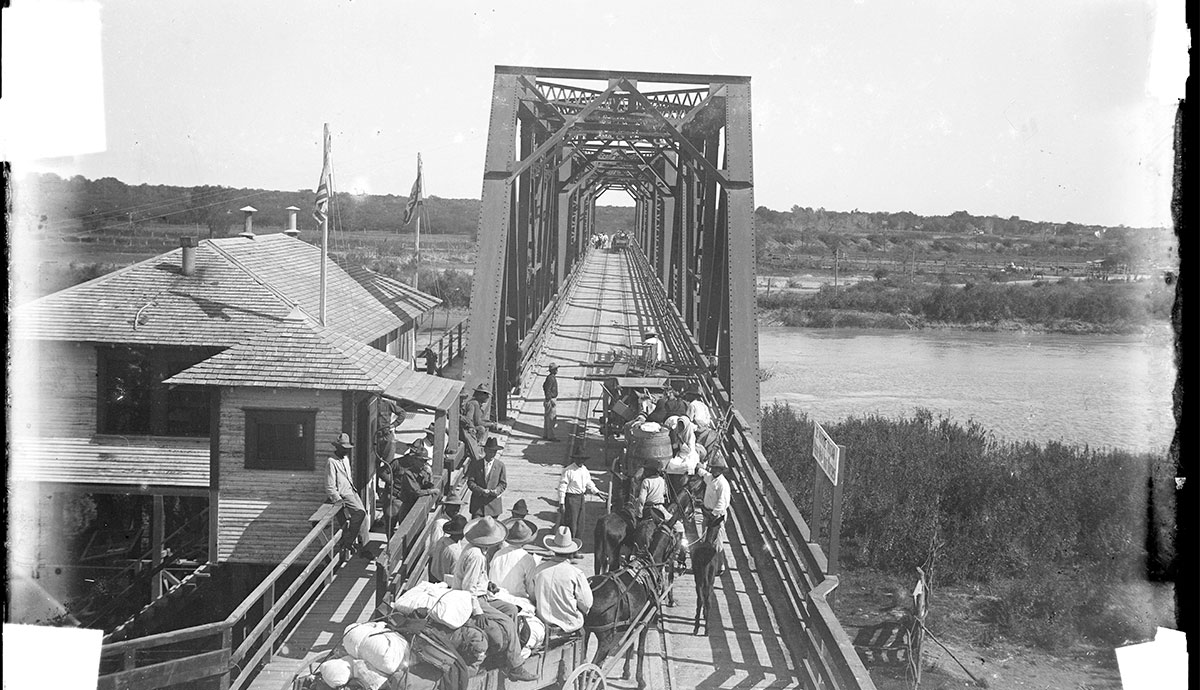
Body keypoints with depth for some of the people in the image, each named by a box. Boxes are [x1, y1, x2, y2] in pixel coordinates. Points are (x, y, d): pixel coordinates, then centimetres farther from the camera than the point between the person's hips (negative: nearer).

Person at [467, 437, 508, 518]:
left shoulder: (500, 465, 4)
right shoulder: (475, 464, 2)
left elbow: (503, 483, 5)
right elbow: (470, 482, 0)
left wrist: (496, 491, -15)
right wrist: (481, 491, -16)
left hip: (493, 501, 0)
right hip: (477, 502, 0)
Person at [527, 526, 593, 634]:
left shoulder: (537, 571, -8)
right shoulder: (576, 574, -17)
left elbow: (532, 597, 6)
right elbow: (586, 606, -10)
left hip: (544, 623, 4)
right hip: (570, 625, -4)